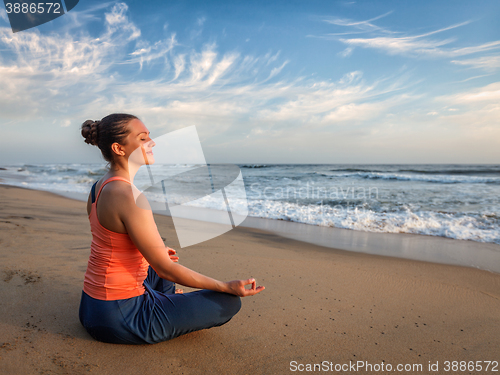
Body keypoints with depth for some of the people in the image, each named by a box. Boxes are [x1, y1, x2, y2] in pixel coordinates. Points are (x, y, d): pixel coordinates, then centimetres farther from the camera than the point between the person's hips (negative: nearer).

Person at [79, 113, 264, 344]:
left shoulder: (99, 187, 3)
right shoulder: (129, 196, -26)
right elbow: (165, 269, -23)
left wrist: (155, 253, 30)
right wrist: (227, 287, -15)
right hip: (119, 319, -9)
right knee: (229, 302, -4)